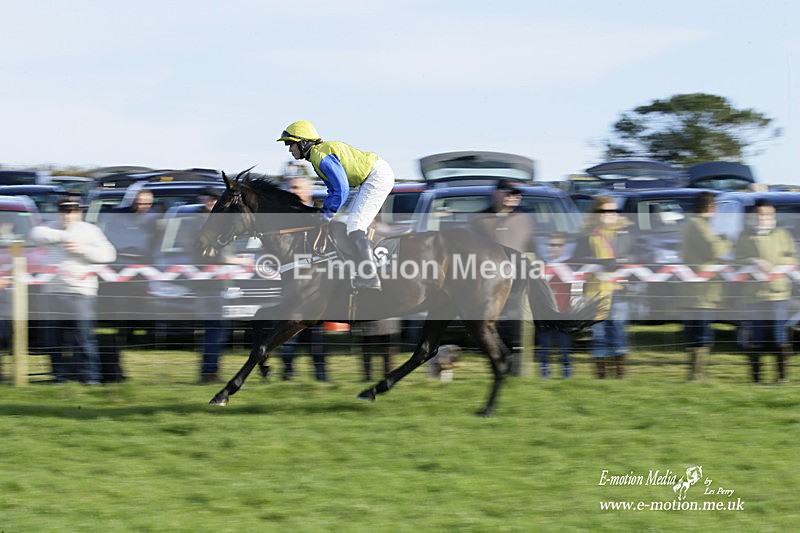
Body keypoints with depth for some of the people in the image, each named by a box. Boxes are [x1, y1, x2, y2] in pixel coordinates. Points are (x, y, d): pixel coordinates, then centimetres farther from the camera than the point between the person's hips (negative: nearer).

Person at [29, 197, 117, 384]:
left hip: (81, 291, -3)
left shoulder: (90, 230, 7)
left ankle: (90, 375, -6)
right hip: (55, 290, 3)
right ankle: (60, 374, 14)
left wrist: (83, 249, -11)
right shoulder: (53, 228, 12)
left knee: (84, 335, -10)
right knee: (56, 338, 5)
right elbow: (37, 234, -9)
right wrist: (64, 236, -14)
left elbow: (108, 254, 0)